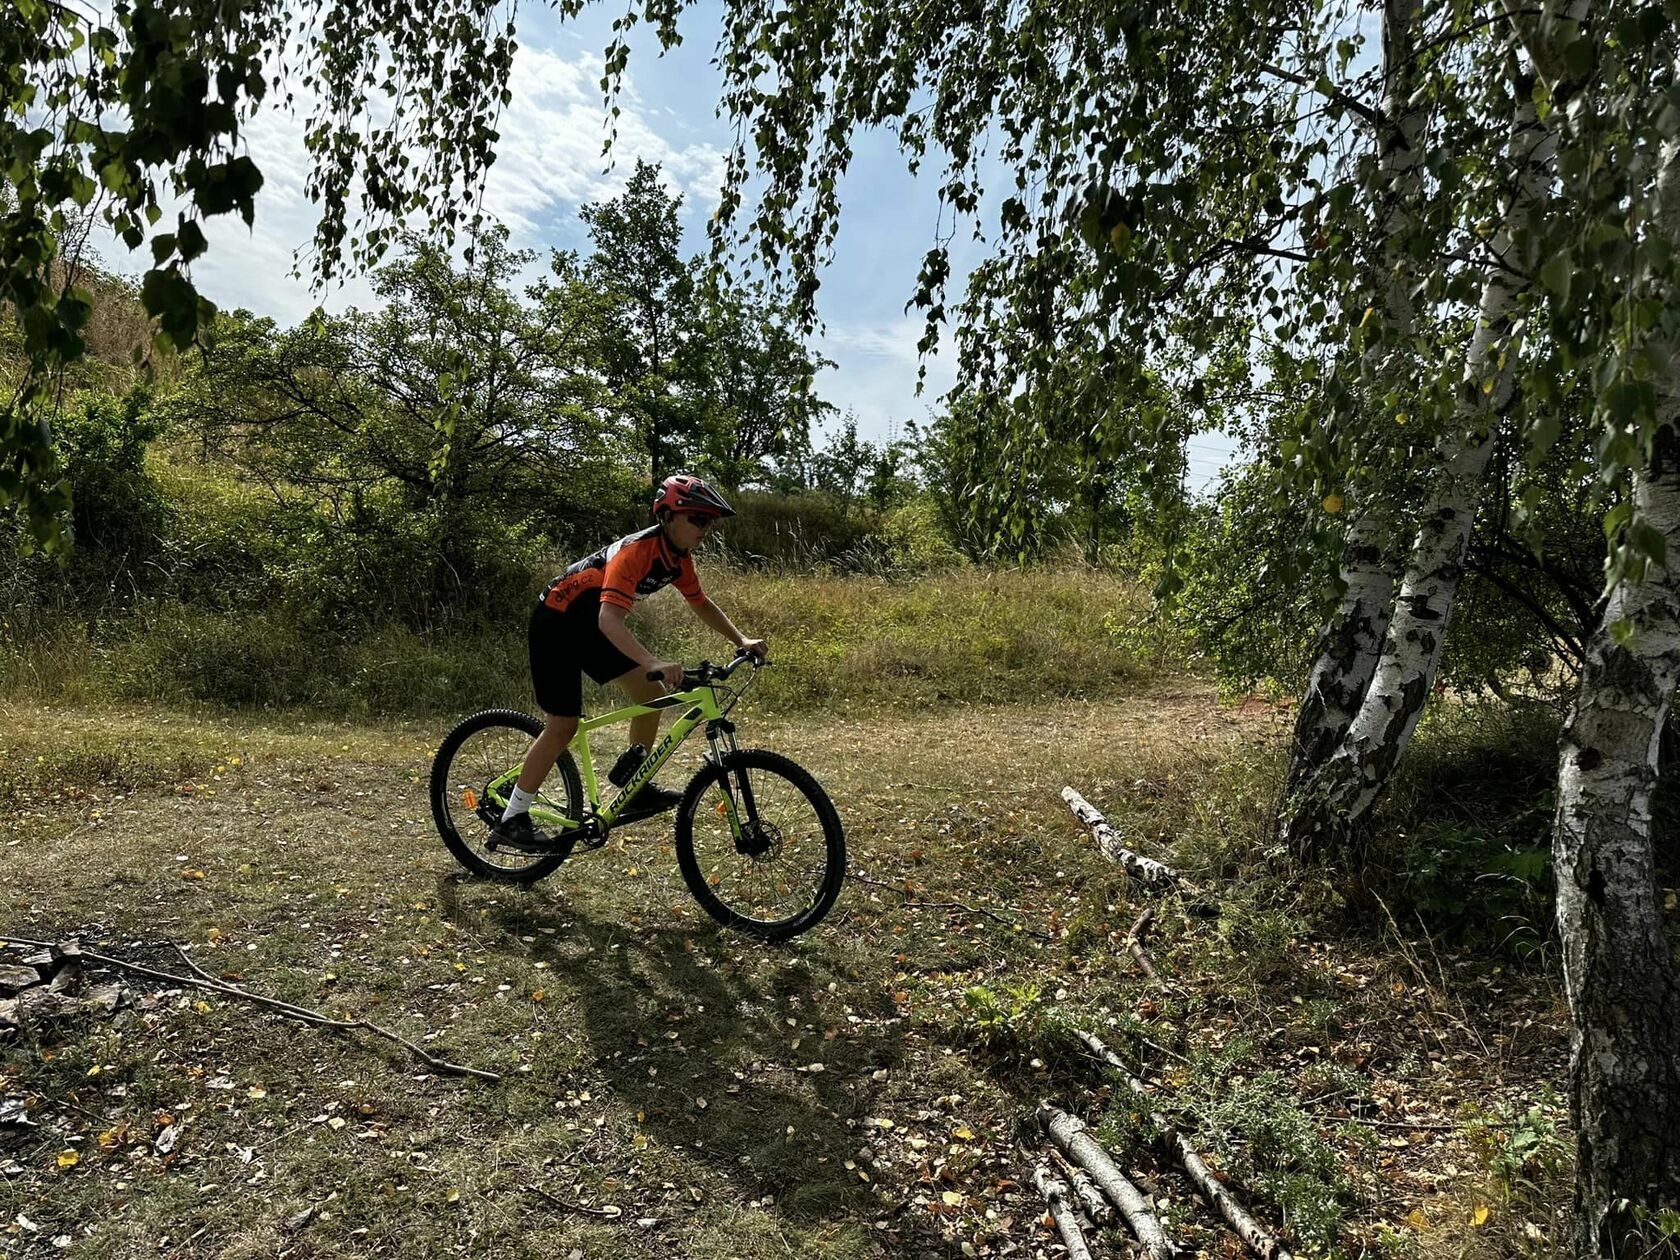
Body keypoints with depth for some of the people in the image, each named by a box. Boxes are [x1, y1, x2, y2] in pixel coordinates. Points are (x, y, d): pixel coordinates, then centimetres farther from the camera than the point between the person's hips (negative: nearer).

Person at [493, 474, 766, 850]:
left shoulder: (678, 558, -4)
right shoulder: (636, 551, -30)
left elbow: (702, 604, 13)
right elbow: (608, 618, -42)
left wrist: (741, 641, 3)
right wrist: (654, 664, -54)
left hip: (589, 627, 9)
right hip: (556, 622, -9)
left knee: (651, 693, 3)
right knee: (563, 726, -10)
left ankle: (636, 787, 18)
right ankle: (511, 820, 2)